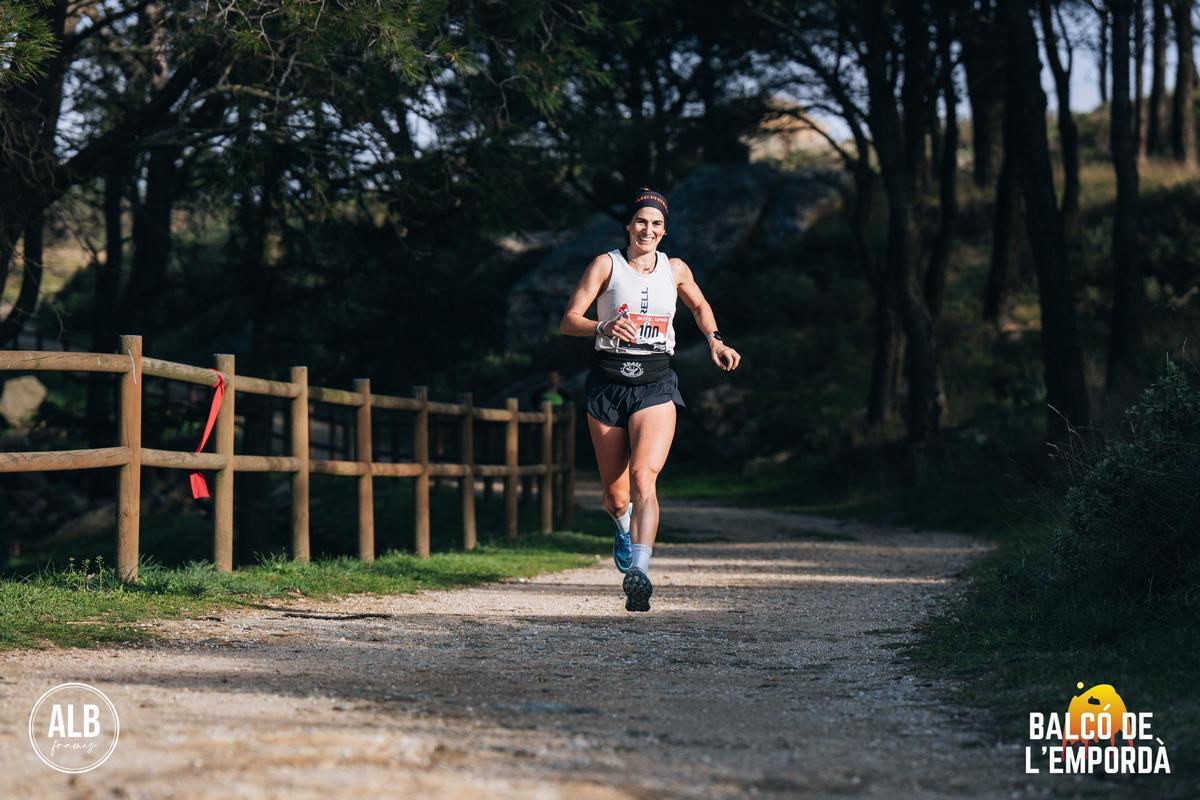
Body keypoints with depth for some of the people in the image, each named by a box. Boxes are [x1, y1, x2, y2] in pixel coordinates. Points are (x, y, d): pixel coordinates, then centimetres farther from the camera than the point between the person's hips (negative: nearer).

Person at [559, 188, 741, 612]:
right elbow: (568, 321, -7)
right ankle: (624, 525, 45)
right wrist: (603, 327, -26)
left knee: (643, 476, -24)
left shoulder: (675, 269, 8)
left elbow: (699, 306, 29)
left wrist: (714, 340, 12)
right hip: (608, 383, 0)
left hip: (655, 384, 0)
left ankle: (638, 570, -33)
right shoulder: (606, 264, 0)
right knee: (615, 496, 8)